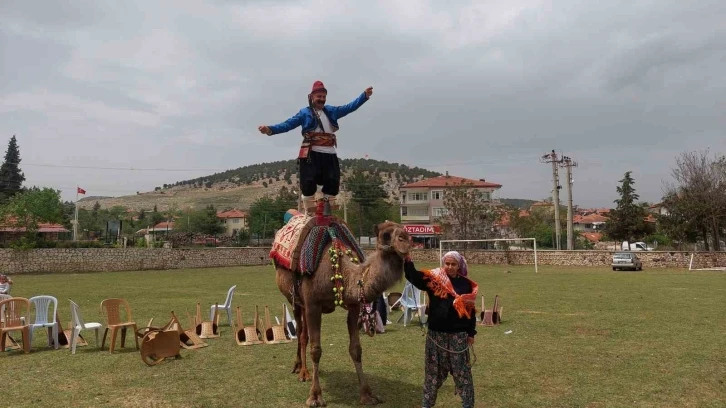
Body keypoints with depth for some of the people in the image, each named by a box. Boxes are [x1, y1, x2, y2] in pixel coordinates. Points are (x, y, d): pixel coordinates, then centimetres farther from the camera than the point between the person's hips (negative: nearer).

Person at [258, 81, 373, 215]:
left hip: (330, 154, 5)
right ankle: (310, 213, 2)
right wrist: (271, 129, -20)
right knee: (309, 183, -7)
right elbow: (288, 124, -5)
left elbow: (350, 107, 16)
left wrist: (365, 95, 7)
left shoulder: (331, 111, 19)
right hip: (311, 154, -5)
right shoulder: (305, 113, 5)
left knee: (333, 183, 6)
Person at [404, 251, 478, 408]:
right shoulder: (434, 279, -1)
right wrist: (407, 260, -30)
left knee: (461, 370, 7)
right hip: (436, 333, 1)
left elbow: (471, 310, 5)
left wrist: (471, 333, 5)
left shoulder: (466, 284, 1)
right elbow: (413, 276, -13)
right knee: (433, 369, 12)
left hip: (458, 334, 0)